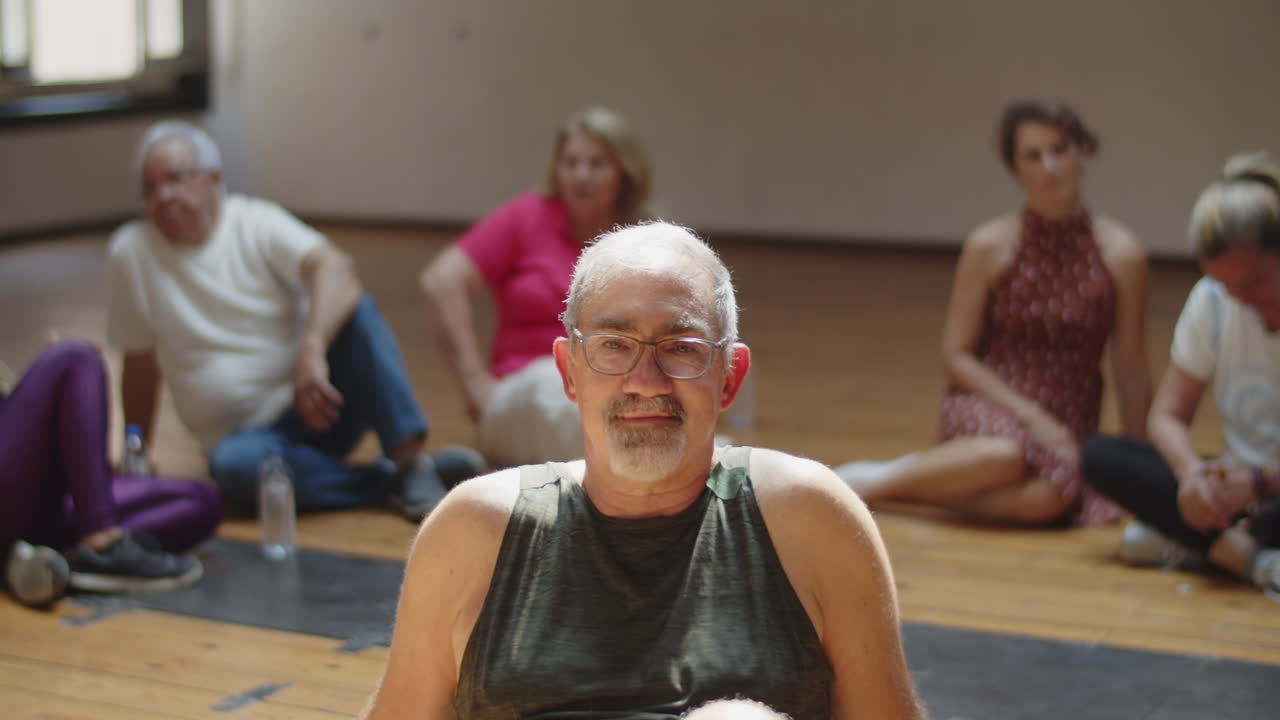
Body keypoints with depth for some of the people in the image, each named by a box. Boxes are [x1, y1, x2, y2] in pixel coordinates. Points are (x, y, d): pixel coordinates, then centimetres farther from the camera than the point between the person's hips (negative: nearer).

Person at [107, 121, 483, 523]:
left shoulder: (258, 223, -5)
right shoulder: (131, 251, 0)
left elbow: (335, 268, -25)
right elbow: (140, 365, 7)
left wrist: (312, 350, -41)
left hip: (314, 407, 0)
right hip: (245, 435, 0)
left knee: (352, 307, -25)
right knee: (233, 465, -36)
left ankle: (410, 460, -32)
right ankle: (392, 484, -29)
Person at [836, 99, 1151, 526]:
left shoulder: (1121, 254, -3)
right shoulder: (990, 246, -5)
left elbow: (1131, 370, 4)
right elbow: (956, 354, -2)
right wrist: (1031, 416, -13)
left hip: (1068, 423, 2)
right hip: (987, 402, -1)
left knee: (1049, 498, -35)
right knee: (1004, 454, -40)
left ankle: (912, 485, -17)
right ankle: (872, 479, -17)